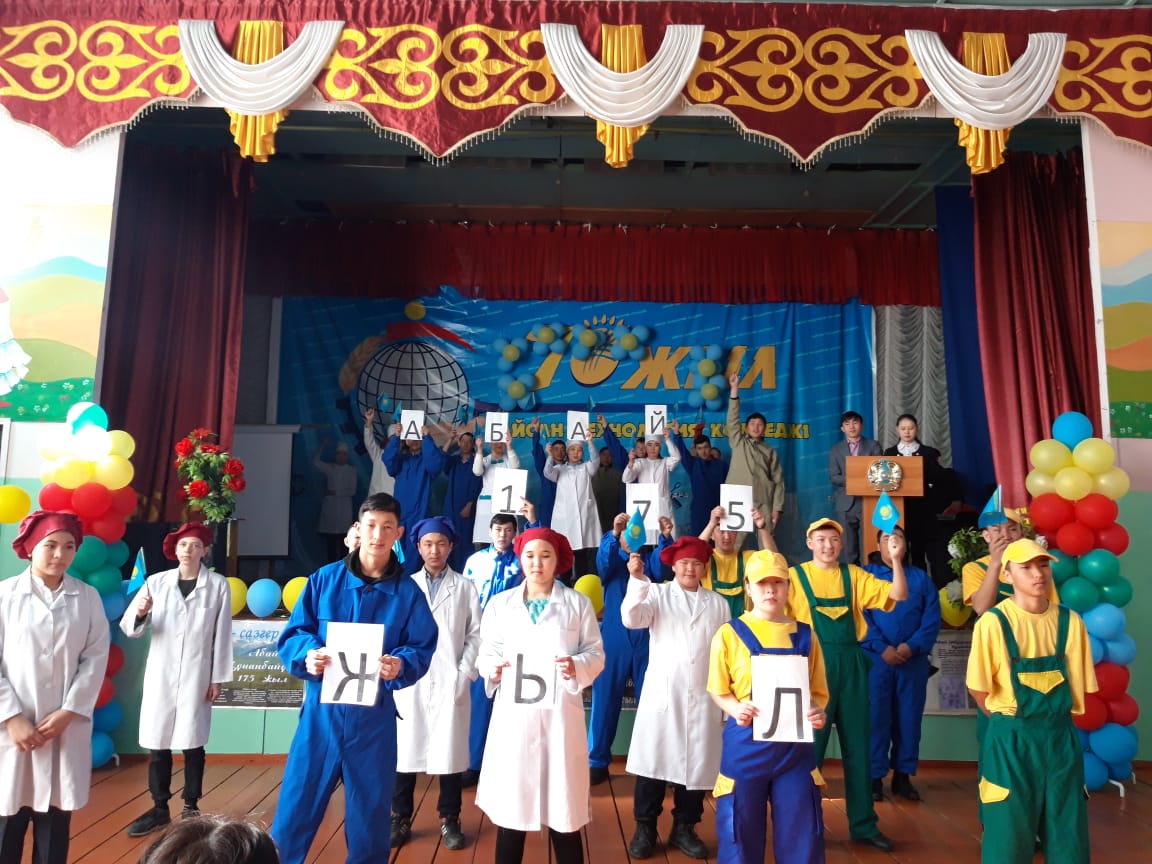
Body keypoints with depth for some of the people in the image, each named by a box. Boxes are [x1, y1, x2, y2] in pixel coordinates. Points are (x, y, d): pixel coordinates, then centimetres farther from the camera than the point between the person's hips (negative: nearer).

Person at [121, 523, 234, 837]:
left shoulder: (218, 586, -4)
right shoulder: (156, 582, 2)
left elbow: (222, 635, -3)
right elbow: (130, 629, 1)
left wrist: (217, 678, -3)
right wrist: (139, 613, -21)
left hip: (196, 675, -2)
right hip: (160, 674, 2)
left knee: (192, 744, 5)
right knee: (157, 743, 8)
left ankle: (190, 808, 21)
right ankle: (159, 809, 24)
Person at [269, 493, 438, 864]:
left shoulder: (408, 592, -1)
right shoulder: (324, 579, 0)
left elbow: (423, 650, -2)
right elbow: (292, 634, 2)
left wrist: (400, 665, -23)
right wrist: (308, 654, -19)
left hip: (374, 714, 0)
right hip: (322, 710, 0)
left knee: (370, 809, 13)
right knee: (296, 805, 8)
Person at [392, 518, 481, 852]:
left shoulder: (465, 587, 7)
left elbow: (475, 635, 3)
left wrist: (465, 673, -6)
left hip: (450, 681, -1)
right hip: (410, 680, 1)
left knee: (450, 750, 4)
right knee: (404, 750, 3)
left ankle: (449, 820, 18)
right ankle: (400, 820, 18)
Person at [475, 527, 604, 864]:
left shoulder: (578, 603, 4)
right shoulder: (500, 603, 7)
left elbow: (596, 654, 2)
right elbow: (488, 651, 8)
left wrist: (577, 667, -17)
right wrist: (492, 668, -13)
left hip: (560, 712, -1)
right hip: (514, 711, 1)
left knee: (563, 806, 4)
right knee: (510, 801, 7)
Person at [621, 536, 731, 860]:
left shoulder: (718, 603, 9)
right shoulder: (658, 594, 1)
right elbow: (632, 619, -16)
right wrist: (637, 579, -29)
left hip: (702, 697, 2)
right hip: (661, 693, -2)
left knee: (697, 763, 8)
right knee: (653, 760, 2)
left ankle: (684, 828, 24)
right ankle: (645, 828, 16)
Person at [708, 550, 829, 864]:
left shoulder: (804, 635, 4)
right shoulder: (730, 633, -3)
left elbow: (818, 691, 10)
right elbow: (718, 690, 2)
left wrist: (817, 712, -11)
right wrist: (735, 708, -17)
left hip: (794, 744, 2)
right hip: (746, 744, -2)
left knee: (801, 832, 8)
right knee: (742, 830, 7)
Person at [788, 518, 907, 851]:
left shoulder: (854, 575, 8)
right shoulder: (796, 575, -1)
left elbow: (898, 595, 0)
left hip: (851, 663, 3)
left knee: (857, 743, 11)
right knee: (811, 742, 5)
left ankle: (863, 823, 24)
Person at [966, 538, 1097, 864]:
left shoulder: (1070, 621, -2)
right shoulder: (993, 622, -13)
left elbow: (1079, 684, 7)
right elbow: (979, 688, -7)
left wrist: (1052, 717, 3)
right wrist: (1010, 721, 2)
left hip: (1061, 736, 4)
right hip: (1011, 739, -3)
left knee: (1067, 829, 13)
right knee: (1010, 829, 7)